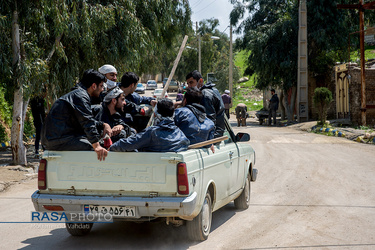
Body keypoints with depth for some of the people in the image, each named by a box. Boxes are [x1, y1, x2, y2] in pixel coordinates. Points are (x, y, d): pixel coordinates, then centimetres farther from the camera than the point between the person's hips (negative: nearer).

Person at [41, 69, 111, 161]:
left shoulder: (76, 93, 22)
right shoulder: (80, 96, -12)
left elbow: (90, 120, 30)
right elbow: (87, 123, -24)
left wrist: (103, 125, 13)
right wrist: (96, 146, -31)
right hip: (58, 140, -11)